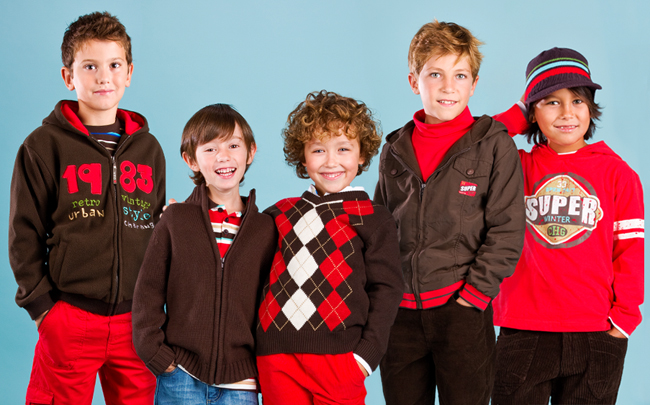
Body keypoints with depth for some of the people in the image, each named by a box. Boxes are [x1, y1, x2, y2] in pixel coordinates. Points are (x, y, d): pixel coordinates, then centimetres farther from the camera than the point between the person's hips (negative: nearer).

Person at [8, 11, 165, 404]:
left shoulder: (148, 148, 12)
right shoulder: (44, 145, 0)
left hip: (136, 320, 4)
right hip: (68, 319, -3)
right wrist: (40, 303, -7)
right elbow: (24, 235, 0)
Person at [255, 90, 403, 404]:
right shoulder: (281, 214, 16)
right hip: (275, 356, 3)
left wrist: (367, 353, -8)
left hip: (337, 357, -3)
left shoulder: (373, 219, 5)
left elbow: (385, 291, 1)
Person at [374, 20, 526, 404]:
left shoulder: (494, 145, -1)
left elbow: (507, 230, -5)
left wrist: (476, 292, -12)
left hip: (463, 307, -4)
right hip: (401, 311, 4)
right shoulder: (395, 150, 11)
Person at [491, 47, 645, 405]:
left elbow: (629, 251, 5)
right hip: (522, 332, 0)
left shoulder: (617, 173, 4)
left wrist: (624, 317, -2)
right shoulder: (516, 168, 7)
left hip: (596, 335, 0)